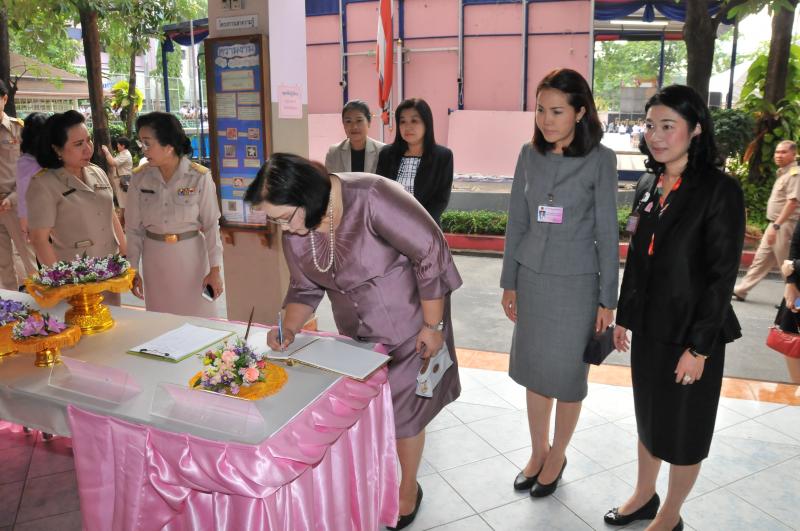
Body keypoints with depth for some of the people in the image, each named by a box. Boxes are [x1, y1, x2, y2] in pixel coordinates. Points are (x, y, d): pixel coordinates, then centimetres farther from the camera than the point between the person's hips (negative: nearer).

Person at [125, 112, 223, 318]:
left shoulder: (200, 177, -12)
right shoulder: (139, 178, -4)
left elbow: (211, 225, -7)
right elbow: (133, 227, 4)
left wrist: (215, 269, -6)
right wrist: (133, 270, 5)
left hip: (191, 256, -2)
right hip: (155, 259, 3)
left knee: (198, 316, 6)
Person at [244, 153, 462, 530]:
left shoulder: (371, 198, -32)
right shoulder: (293, 230, -10)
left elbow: (431, 253, -26)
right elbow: (305, 288, 3)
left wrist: (433, 326, -20)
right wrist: (288, 328, -15)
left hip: (408, 325, -5)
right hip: (357, 332, 6)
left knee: (402, 411, 7)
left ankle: (409, 488, 34)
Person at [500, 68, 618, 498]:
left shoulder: (599, 159, -9)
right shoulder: (529, 154, 2)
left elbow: (607, 232, -6)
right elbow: (516, 222, 6)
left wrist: (607, 299, -5)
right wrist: (509, 282, 7)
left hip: (576, 281, -3)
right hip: (532, 277, 4)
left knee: (566, 374, 9)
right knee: (534, 369, 13)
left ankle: (557, 456, 31)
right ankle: (538, 450, 34)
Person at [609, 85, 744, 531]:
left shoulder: (720, 190, -15)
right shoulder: (649, 185, 4)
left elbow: (723, 274, -16)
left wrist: (699, 345, -17)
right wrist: (624, 317, 11)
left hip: (690, 330, -6)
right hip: (648, 326, 6)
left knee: (684, 425, 11)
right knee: (649, 414, 20)